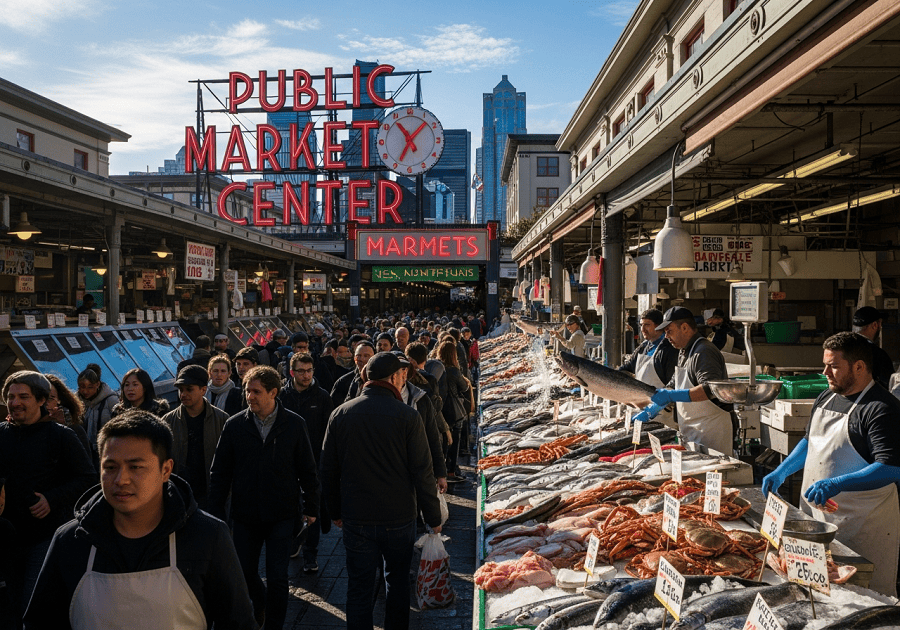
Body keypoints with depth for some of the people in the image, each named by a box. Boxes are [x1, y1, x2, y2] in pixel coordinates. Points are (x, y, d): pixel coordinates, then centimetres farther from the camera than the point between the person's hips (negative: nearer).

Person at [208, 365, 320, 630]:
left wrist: (311, 507, 3)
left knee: (277, 578, 1)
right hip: (245, 514, 2)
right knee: (245, 571, 14)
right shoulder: (234, 425, -3)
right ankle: (260, 602, 44)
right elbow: (220, 472, 3)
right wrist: (216, 511, 1)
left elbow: (307, 469, 1)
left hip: (281, 514, -2)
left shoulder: (294, 424, -5)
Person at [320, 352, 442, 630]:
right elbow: (422, 472, -10)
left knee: (359, 586, 11)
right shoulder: (407, 416, -12)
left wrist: (335, 511, 17)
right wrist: (433, 517, 0)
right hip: (399, 517, -1)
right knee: (397, 579, 19)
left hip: (356, 520, 2)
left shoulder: (340, 414, -2)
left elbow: (329, 470, 5)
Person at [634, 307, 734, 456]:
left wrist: (671, 396, -29)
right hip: (690, 430, 9)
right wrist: (651, 410, 12)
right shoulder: (684, 352, 17)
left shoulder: (704, 352, -15)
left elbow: (710, 389, -27)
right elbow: (673, 386, 23)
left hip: (710, 429, -9)